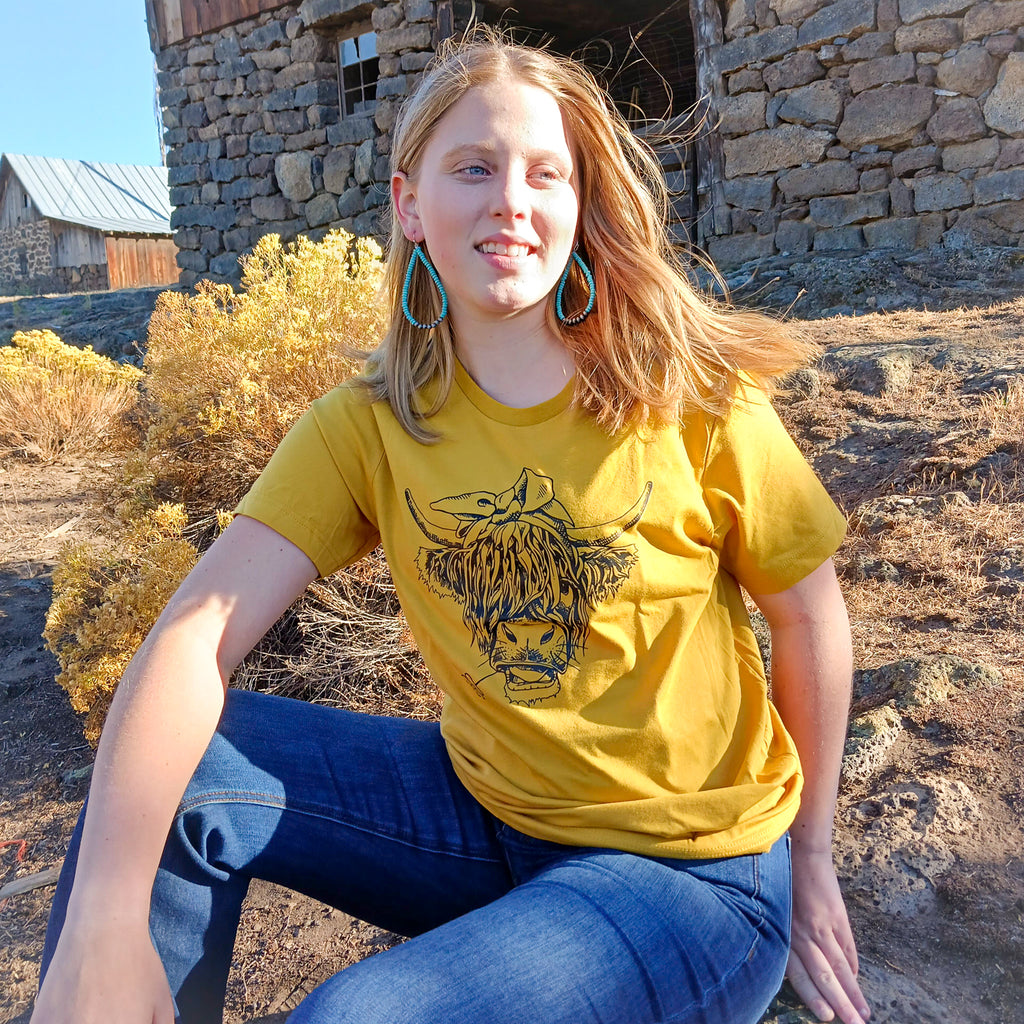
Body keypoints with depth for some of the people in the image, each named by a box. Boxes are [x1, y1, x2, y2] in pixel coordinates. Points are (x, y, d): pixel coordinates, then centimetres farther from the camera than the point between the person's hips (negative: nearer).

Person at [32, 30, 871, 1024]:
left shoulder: (689, 401, -16)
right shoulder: (366, 427, -9)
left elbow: (809, 614, -5)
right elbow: (200, 626, -17)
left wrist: (809, 861, 5)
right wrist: (101, 925, -30)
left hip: (690, 868, -2)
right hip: (483, 807, 3)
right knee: (173, 770, -11)